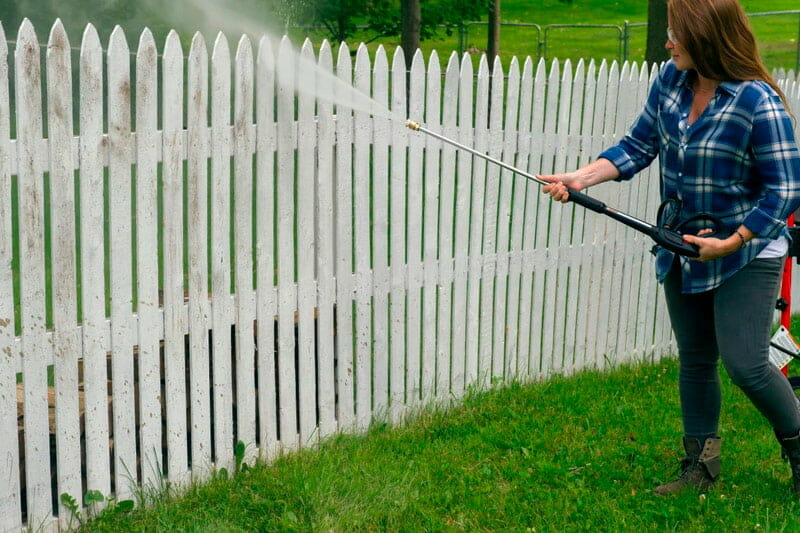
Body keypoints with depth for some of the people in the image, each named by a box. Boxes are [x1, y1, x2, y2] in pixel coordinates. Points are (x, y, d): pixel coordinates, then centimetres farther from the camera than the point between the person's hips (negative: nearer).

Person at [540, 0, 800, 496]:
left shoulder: (759, 103, -22)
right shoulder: (670, 80, -2)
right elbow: (638, 147, 3)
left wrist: (731, 243, -22)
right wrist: (581, 178, -10)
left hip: (746, 253, -6)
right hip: (684, 249, 6)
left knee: (745, 363, -10)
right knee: (695, 361, 13)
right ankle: (701, 466, 28)